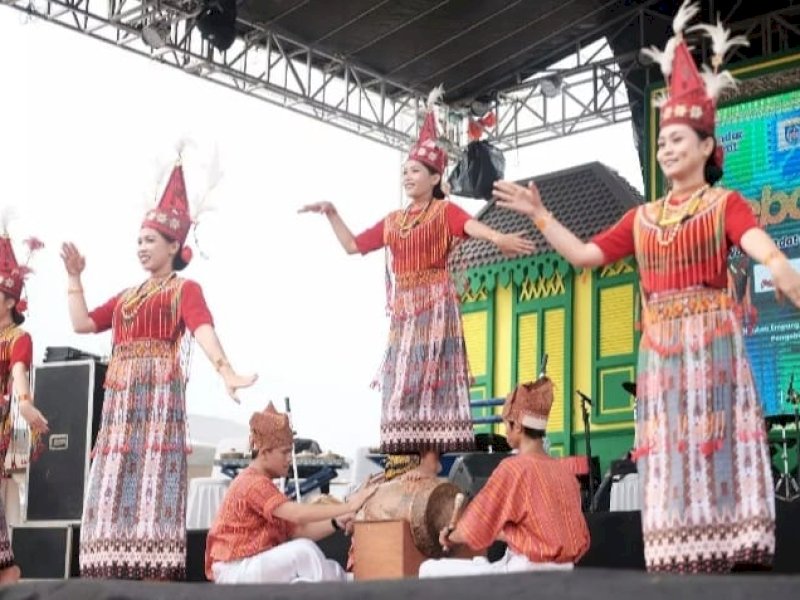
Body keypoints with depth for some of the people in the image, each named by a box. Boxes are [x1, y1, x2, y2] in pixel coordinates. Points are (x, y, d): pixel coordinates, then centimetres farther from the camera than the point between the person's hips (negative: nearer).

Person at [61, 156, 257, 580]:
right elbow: (82, 323, 17)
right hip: (121, 396, 7)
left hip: (160, 391, -7)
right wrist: (74, 277, 17)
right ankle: (114, 571, 1)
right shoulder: (127, 296, 23)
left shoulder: (184, 289, 3)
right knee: (115, 481, 1)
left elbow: (203, 329, -15)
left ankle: (155, 573, -17)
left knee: (153, 479, -13)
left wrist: (225, 371, -32)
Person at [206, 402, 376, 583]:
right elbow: (297, 514, -30)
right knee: (304, 551, -26)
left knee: (332, 570, -2)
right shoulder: (254, 483, -16)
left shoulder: (262, 484, 18)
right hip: (235, 571, -10)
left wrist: (336, 523, -7)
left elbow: (297, 531, 8)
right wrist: (348, 506, -30)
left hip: (257, 566, 10)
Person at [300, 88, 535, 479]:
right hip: (403, 307, 6)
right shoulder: (393, 221, 17)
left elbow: (471, 225, -24)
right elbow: (352, 245, 20)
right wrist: (331, 213, 12)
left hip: (434, 303, -6)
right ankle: (405, 457, 2)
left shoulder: (444, 210, -2)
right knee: (402, 378, 1)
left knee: (428, 374, -12)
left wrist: (499, 238, -44)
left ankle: (430, 459, -15)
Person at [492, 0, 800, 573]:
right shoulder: (642, 217, 15)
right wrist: (538, 214, 9)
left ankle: (736, 561, -10)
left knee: (716, 445, -10)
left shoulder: (725, 203, 1)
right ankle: (683, 565, 3)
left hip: (711, 341, -4)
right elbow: (584, 254, 14)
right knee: (671, 453, 1)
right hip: (660, 348, 5)